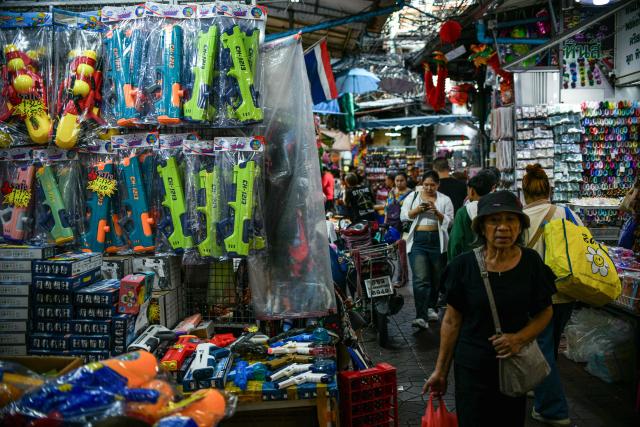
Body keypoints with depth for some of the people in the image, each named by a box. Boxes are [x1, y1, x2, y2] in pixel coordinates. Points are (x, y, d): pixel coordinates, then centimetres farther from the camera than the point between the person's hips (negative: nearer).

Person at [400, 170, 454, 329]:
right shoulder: (413, 196, 11)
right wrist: (417, 210, -10)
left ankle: (431, 308, 32)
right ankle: (421, 317, -18)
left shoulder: (445, 200, 9)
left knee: (435, 278, 11)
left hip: (437, 241, 2)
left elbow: (449, 222, 4)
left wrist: (437, 212, -12)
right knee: (420, 280, -13)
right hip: (417, 241, -1)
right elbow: (403, 216, 7)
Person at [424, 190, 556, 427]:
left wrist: (520, 338, -15)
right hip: (472, 369, -2)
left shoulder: (531, 262, -6)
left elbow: (544, 312, 4)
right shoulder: (464, 265, -11)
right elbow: (452, 321, -4)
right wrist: (441, 370, 0)